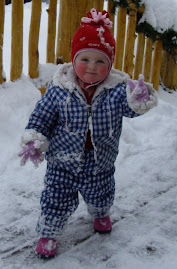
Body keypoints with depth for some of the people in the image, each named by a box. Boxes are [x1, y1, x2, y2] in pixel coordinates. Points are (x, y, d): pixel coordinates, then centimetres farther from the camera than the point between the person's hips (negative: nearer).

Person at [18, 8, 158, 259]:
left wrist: (139, 100, -47)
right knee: (56, 202, 6)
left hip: (100, 165, 2)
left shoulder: (117, 90, -13)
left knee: (101, 198, 27)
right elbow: (41, 116, -8)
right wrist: (34, 140, -18)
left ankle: (100, 215, 62)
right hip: (63, 164, -2)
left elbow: (130, 107, -25)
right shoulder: (59, 90, -14)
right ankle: (48, 233, 35)